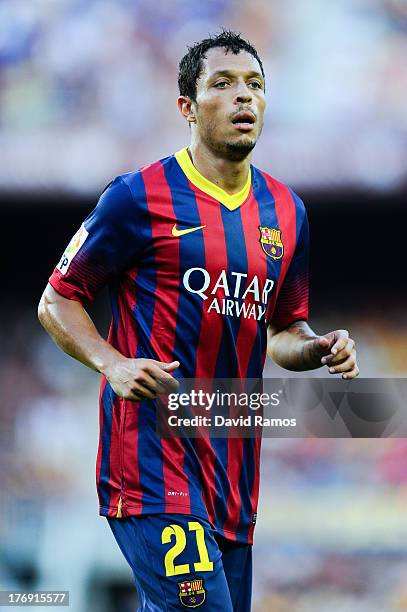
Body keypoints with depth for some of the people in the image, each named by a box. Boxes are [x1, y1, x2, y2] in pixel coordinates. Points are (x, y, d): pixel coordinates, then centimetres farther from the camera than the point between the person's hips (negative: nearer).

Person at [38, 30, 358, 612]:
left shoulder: (286, 210, 14)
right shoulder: (140, 196, -4)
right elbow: (57, 302, 2)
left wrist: (320, 348, 3)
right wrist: (113, 364, -15)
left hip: (235, 467, 7)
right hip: (153, 456, -7)